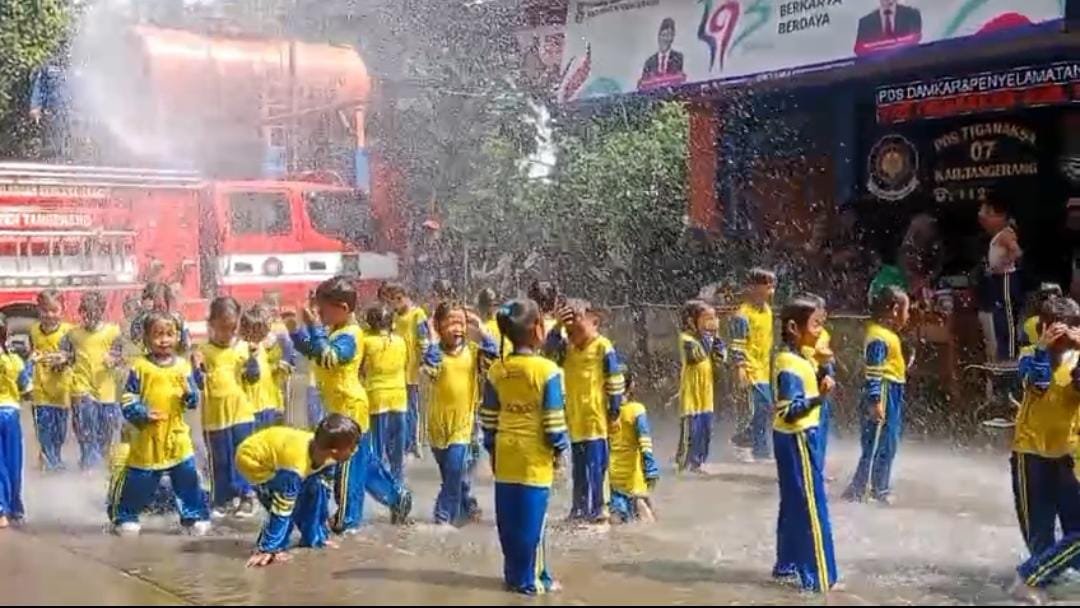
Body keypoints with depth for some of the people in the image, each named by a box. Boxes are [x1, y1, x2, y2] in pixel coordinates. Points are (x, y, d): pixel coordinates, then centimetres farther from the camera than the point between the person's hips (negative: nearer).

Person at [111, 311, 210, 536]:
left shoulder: (182, 365, 2)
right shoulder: (140, 367, -5)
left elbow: (193, 402, 3)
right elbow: (127, 400, -3)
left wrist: (189, 393, -18)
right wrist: (143, 413, -17)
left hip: (177, 435, 2)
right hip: (148, 437, -2)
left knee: (188, 478, 4)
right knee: (138, 481, 6)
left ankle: (195, 516, 18)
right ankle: (124, 517, 24)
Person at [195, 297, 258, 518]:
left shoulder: (243, 348, 1)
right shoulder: (204, 351, -1)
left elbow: (253, 378, -2)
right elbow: (199, 384, -3)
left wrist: (252, 358, -15)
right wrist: (196, 367, -20)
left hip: (242, 413, 0)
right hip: (215, 416, 0)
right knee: (220, 461, 10)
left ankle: (247, 496, 17)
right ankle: (223, 500, 20)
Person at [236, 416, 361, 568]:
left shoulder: (321, 451, -16)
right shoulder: (295, 466, -40)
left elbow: (324, 489, 2)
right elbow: (281, 510, -34)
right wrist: (268, 549, -27)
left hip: (274, 449, 8)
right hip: (252, 458, -8)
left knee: (316, 489, 1)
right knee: (290, 504, -21)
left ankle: (314, 538, 17)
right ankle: (266, 547, -5)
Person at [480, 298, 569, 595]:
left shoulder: (496, 370, 1)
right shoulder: (547, 370, -15)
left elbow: (488, 419, 6)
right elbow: (554, 420, -12)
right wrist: (560, 448, 2)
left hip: (505, 456, 5)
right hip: (535, 459, -5)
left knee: (509, 521, 12)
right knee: (531, 521, 3)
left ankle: (514, 574, 23)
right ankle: (530, 579, 11)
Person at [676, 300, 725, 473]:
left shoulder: (706, 337, 11)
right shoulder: (686, 338, -12)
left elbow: (720, 357, 4)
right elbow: (698, 355, -27)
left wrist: (715, 336, -4)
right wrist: (706, 336, -21)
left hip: (706, 394, 8)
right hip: (691, 394, -8)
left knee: (705, 432, 12)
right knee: (690, 432, -5)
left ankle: (697, 463, 23)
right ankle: (682, 464, 4)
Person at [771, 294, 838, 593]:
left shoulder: (796, 359, 9)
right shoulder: (790, 366, -22)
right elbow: (789, 412, -28)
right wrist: (819, 398, -40)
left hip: (798, 437, 10)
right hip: (797, 439, -10)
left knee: (793, 505, 18)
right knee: (812, 508, -5)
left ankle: (786, 565, 28)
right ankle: (819, 578, 0)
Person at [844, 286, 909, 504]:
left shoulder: (888, 334, 13)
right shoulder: (878, 336, -18)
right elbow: (873, 371, -22)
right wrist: (875, 401, -26)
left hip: (893, 395, 10)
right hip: (883, 394, -10)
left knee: (889, 444, 15)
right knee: (876, 445, -5)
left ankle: (880, 489, 22)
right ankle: (858, 489, 2)